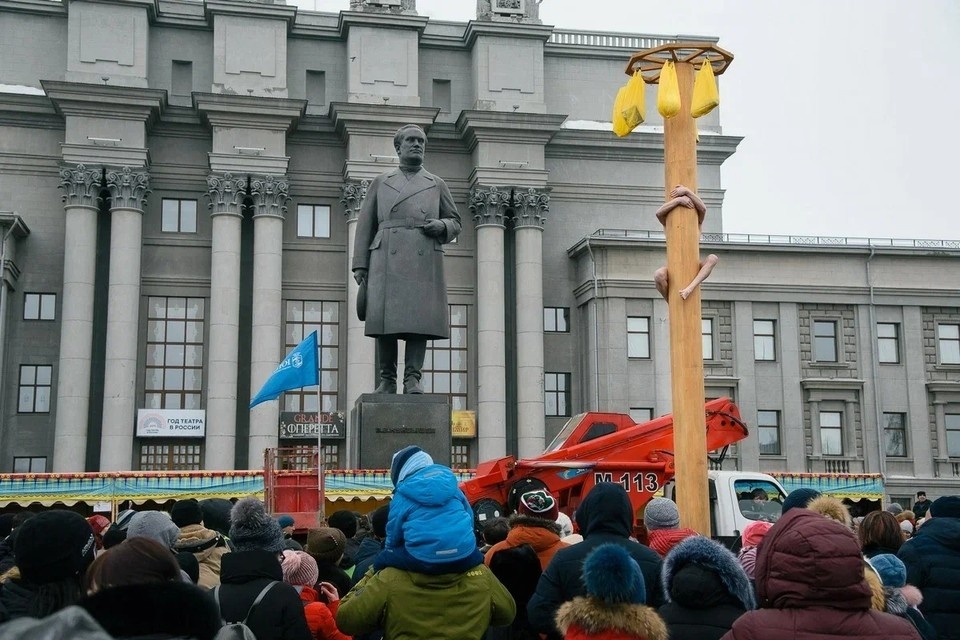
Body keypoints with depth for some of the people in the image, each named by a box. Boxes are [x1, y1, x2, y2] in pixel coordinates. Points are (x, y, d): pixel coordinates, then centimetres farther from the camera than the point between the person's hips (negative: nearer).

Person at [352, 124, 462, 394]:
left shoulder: (437, 185, 19)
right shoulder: (381, 182, 17)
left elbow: (455, 223, 20)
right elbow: (365, 226, 13)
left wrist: (441, 226, -4)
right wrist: (360, 264, 5)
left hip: (424, 261, 0)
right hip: (387, 261, 0)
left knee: (420, 319, -7)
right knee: (385, 319, -5)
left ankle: (413, 378, -5)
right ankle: (387, 380, 3)